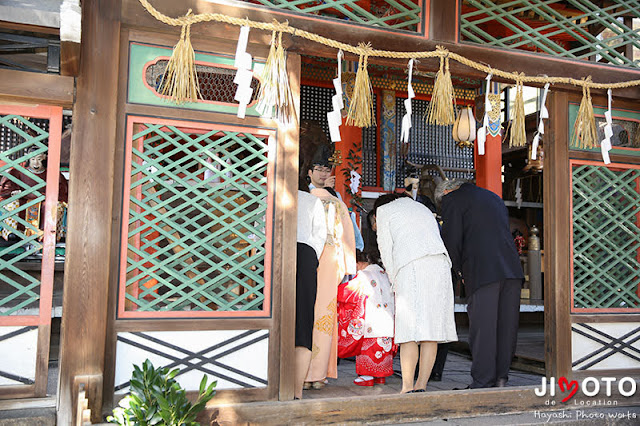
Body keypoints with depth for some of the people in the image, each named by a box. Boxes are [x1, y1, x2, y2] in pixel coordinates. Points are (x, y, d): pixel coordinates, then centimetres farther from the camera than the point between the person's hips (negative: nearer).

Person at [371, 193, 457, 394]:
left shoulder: (383, 211, 19)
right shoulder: (423, 209, 35)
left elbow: (386, 250, 10)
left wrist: (394, 282, 14)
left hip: (411, 266, -5)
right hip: (440, 264, 5)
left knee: (409, 331, -7)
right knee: (432, 327, 3)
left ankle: (408, 388, -10)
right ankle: (421, 386, 3)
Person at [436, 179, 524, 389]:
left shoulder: (452, 200, 5)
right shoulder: (493, 197, 27)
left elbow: (452, 240, -3)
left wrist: (460, 270, 10)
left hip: (482, 273, -7)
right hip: (511, 270, 7)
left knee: (482, 327, -3)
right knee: (506, 326, 9)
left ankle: (483, 381, 0)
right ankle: (501, 377, 15)